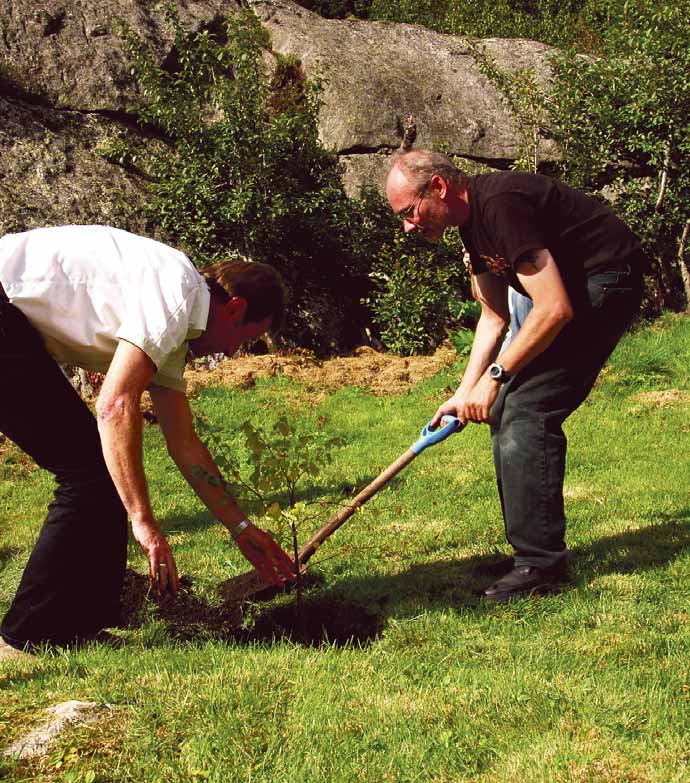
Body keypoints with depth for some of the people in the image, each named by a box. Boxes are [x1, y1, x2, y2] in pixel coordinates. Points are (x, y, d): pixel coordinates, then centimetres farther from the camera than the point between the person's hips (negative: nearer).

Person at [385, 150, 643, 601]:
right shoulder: (473, 220, 7)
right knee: (506, 411, 9)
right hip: (572, 289, 10)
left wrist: (495, 376, -18)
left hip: (605, 282, -10)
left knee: (525, 412, -16)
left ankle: (540, 565, -10)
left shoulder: (501, 204, -25)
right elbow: (495, 316, 13)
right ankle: (537, 554, 16)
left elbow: (554, 309, -27)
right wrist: (465, 392, 5)